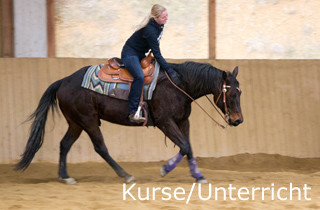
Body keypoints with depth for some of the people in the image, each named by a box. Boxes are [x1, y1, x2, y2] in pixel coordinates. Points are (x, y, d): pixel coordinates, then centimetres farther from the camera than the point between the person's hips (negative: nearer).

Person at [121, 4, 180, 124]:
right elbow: (157, 55, -27)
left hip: (140, 55, 10)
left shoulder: (159, 26, 0)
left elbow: (155, 51, 15)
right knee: (139, 76, -32)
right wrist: (170, 71, -29)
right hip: (130, 54, -10)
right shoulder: (150, 30, -28)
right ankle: (133, 112, -34)